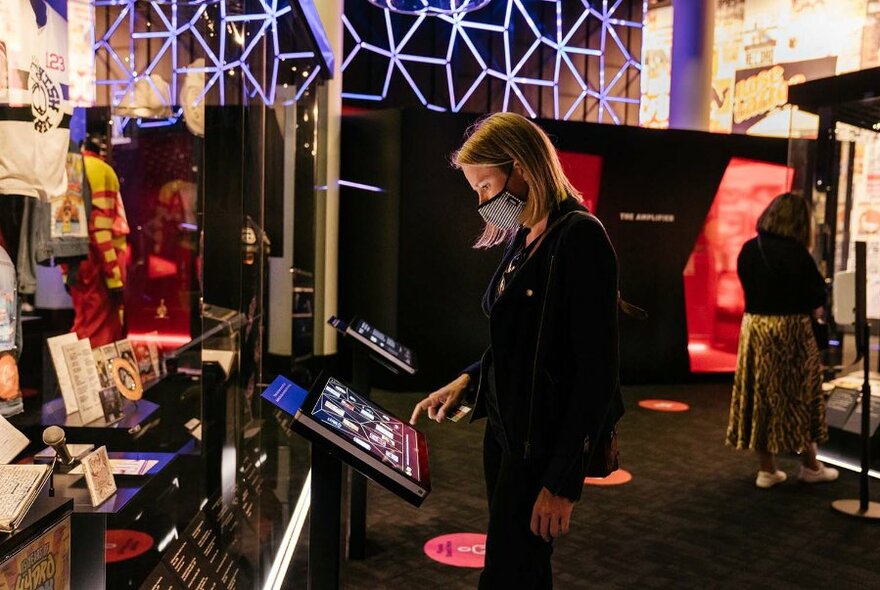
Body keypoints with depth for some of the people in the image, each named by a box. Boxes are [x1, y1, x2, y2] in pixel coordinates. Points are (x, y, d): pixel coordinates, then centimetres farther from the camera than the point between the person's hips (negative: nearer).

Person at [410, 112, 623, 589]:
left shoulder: (579, 237, -17)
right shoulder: (523, 241, 10)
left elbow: (596, 370, -20)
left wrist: (563, 483, -19)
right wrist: (466, 382, 5)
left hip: (543, 441, -8)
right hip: (504, 430, 8)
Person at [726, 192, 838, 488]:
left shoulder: (748, 250, 3)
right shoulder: (795, 252, -16)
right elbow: (818, 295, -11)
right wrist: (810, 306, 9)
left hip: (753, 327, 5)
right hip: (790, 330, -5)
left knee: (759, 397, 10)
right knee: (799, 397, 10)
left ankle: (766, 469, 18)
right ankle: (810, 466, 25)